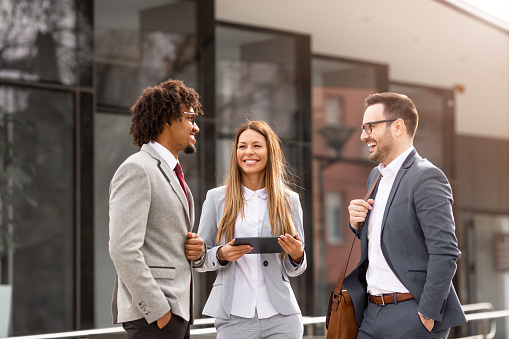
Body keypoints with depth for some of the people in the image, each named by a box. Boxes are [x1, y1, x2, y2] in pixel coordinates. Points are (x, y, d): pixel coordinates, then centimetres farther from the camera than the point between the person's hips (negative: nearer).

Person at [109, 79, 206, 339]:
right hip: (151, 316, -9)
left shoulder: (172, 174, 21)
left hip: (176, 310, 9)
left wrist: (197, 249, 5)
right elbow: (123, 249, -19)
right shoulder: (136, 170, -10)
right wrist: (158, 310, -20)